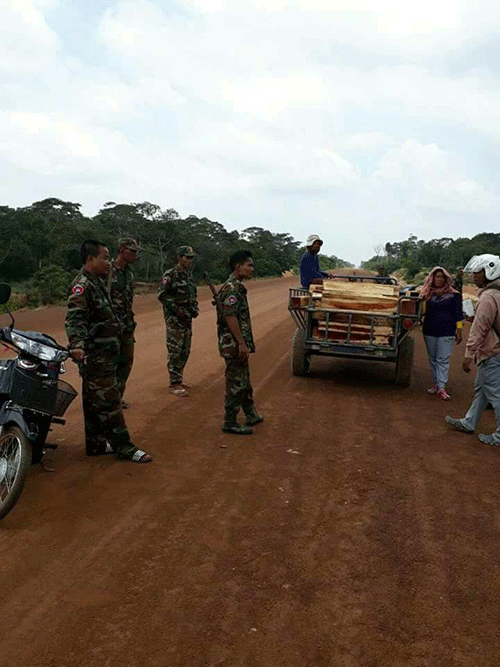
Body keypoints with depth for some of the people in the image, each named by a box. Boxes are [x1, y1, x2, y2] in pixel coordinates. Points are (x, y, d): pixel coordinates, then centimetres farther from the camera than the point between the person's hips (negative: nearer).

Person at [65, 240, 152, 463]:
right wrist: (77, 344, -45)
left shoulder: (97, 282, 16)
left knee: (95, 402, 16)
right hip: (95, 357, -10)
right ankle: (123, 447, 3)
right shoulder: (82, 285, -16)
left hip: (104, 355, 10)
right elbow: (74, 318, -30)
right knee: (109, 402, -4)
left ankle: (95, 443, 26)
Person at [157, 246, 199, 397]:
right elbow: (162, 295, -16)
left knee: (185, 351, 12)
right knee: (175, 351, -6)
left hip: (187, 318, 8)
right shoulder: (170, 275, -11)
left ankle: (179, 377, 25)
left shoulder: (190, 276, 13)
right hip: (174, 319, -8)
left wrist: (195, 308, 8)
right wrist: (177, 309, -19)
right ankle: (174, 384, -2)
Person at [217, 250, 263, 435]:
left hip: (239, 344, 10)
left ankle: (251, 415, 32)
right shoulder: (231, 288, -17)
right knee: (236, 384, -2)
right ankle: (230, 423, 8)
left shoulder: (237, 287, 14)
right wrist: (241, 343, -23)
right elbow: (230, 317, -23)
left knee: (244, 381, 19)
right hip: (234, 344, -10)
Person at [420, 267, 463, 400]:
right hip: (429, 331, 4)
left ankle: (441, 388, -6)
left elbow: (458, 314, 0)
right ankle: (437, 383, 22)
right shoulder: (428, 294, 9)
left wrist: (459, 332, -2)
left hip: (447, 332, -4)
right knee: (433, 359, 11)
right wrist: (422, 301, -7)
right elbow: (423, 311, 12)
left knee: (443, 360, -6)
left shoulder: (453, 295, -1)